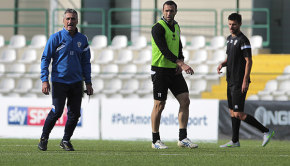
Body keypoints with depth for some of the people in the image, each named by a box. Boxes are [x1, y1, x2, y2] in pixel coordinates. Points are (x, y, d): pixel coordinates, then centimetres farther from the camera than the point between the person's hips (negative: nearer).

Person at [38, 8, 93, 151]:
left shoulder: (82, 39, 9)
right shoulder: (56, 38, -3)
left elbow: (86, 62, 17)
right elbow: (45, 59, -2)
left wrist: (88, 83, 11)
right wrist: (44, 80, -10)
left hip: (76, 82, 4)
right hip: (59, 81, -4)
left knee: (75, 114, 1)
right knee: (57, 112, -10)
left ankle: (66, 140, 18)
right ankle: (44, 138, 8)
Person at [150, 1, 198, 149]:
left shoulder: (176, 27, 12)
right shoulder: (158, 28, -13)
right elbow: (164, 50, -23)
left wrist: (180, 63, 3)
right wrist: (182, 63, -31)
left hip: (174, 70, 7)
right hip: (160, 70, -7)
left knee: (185, 101, -2)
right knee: (159, 105, -2)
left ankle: (183, 138, 2)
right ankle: (155, 141, 8)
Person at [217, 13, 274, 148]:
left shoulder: (243, 40, -13)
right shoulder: (229, 39, 14)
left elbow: (249, 61, -16)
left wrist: (245, 81, -21)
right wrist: (222, 64, 4)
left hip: (240, 83, -9)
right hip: (231, 81, 9)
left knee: (238, 114, -11)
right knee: (232, 112, 10)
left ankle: (266, 131, -5)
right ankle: (235, 141, 16)